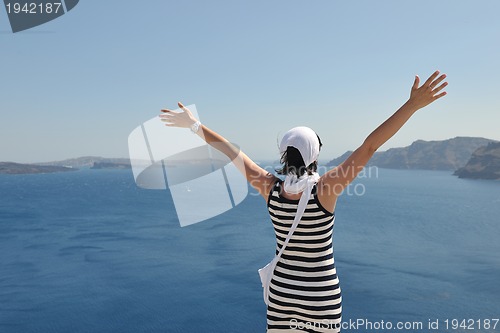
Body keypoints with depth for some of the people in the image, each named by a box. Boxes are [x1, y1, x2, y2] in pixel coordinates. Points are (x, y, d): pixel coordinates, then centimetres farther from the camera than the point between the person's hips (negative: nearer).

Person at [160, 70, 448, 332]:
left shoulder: (271, 189, -11)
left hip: (282, 292, 3)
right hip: (322, 298, -3)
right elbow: (369, 147, -25)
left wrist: (195, 125, 7)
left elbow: (231, 152, -3)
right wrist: (413, 104, -25)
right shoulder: (326, 188, -21)